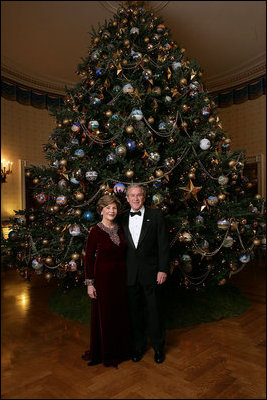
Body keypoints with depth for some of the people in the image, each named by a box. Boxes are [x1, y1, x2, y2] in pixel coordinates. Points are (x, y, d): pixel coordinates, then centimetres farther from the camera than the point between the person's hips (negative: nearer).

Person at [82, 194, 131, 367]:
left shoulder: (120, 229, 4)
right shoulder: (95, 231, -10)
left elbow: (124, 253, 10)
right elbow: (89, 258, -9)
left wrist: (128, 275, 9)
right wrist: (89, 283, -11)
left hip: (121, 276, 5)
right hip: (103, 276, -5)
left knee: (121, 313, 15)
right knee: (104, 314, 7)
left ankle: (120, 349, 35)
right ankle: (104, 352, 28)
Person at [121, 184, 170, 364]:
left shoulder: (156, 215, -3)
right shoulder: (123, 219, 5)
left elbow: (163, 244, -5)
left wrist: (163, 269, -10)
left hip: (150, 272, -2)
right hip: (130, 274, 3)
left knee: (154, 311, 10)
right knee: (135, 312, 15)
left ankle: (158, 347, 31)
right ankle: (138, 346, 35)